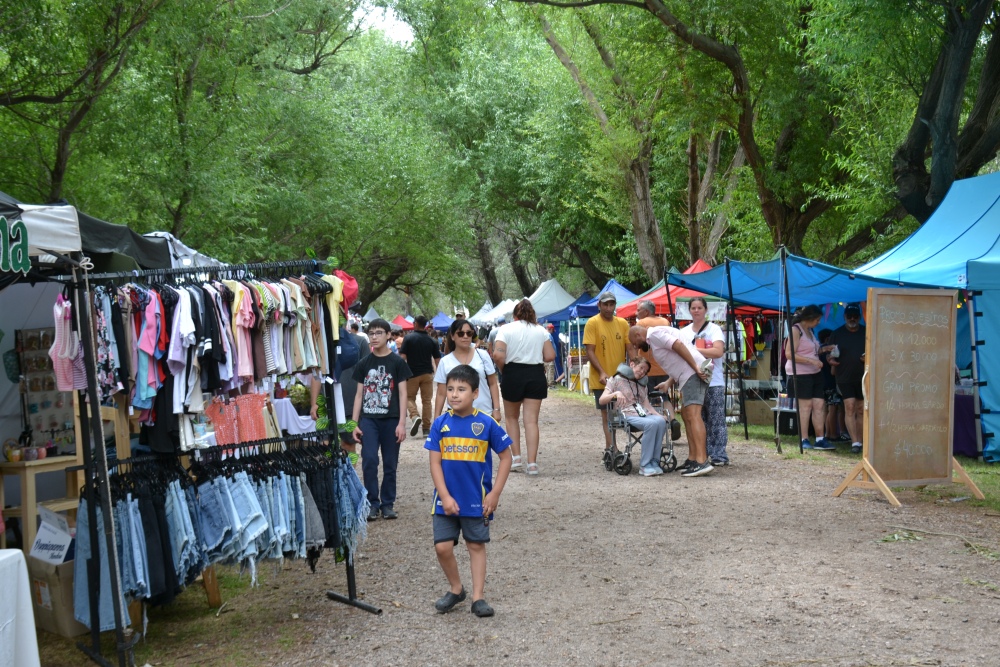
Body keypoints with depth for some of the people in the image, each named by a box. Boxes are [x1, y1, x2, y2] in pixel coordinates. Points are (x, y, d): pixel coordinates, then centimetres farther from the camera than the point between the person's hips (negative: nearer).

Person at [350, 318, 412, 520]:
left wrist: (402, 422, -7)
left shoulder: (397, 362, 1)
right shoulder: (364, 363, 9)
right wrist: (354, 423, 6)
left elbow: (402, 393, 0)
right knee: (369, 460, -10)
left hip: (391, 419, -1)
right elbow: (359, 394, 11)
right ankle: (372, 503, 1)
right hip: (368, 419, 1)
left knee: (390, 464, 4)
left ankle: (387, 504, 16)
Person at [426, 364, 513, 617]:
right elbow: (435, 462, -3)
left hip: (477, 500, -1)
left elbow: (505, 457, -1)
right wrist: (445, 496, -11)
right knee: (442, 547, 0)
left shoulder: (486, 424, -8)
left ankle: (478, 597, 17)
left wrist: (495, 493, -6)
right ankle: (455, 589, 23)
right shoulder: (440, 424, -4)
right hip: (447, 499, 1)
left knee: (476, 545, 8)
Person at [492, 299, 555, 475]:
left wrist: (502, 371, 2)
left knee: (511, 417, 16)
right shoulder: (540, 330, 5)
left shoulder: (507, 328, -3)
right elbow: (550, 356, 1)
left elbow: (498, 355, -15)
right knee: (532, 420, 1)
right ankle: (532, 463, -6)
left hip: (513, 374, -2)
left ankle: (516, 458, 11)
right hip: (536, 375, 2)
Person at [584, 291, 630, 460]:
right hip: (601, 379, -3)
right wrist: (602, 373, -19)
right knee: (606, 414, 1)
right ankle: (610, 448, 5)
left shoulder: (622, 323, 6)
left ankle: (610, 448, 13)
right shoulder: (592, 323, -5)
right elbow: (590, 352, -9)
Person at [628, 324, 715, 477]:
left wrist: (695, 367, -20)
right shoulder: (657, 335, 27)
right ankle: (693, 458, 19)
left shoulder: (654, 334, -4)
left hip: (692, 373, -11)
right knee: (686, 415, 17)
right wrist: (669, 382, 16)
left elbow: (678, 345, -18)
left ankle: (702, 462, -24)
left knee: (693, 415, -17)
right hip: (689, 374, 11)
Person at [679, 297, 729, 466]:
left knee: (716, 420, -4)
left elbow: (718, 351, -15)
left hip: (714, 383, -4)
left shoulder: (714, 329, 1)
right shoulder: (684, 332, 13)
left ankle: (719, 455, 0)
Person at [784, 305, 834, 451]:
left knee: (819, 404, 3)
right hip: (800, 373, -8)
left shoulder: (809, 331, 17)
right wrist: (812, 361, -23)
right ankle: (804, 440, 0)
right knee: (805, 405, -6)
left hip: (814, 373, 8)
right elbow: (789, 354, -19)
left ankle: (820, 439, 5)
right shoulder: (796, 330, -10)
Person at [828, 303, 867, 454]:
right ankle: (855, 442, -14)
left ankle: (859, 440, 17)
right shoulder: (837, 334, 5)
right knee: (849, 407, -12)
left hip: (863, 378, 2)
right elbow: (830, 355, 9)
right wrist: (831, 360, -14)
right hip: (845, 378, -2)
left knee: (861, 410, 7)